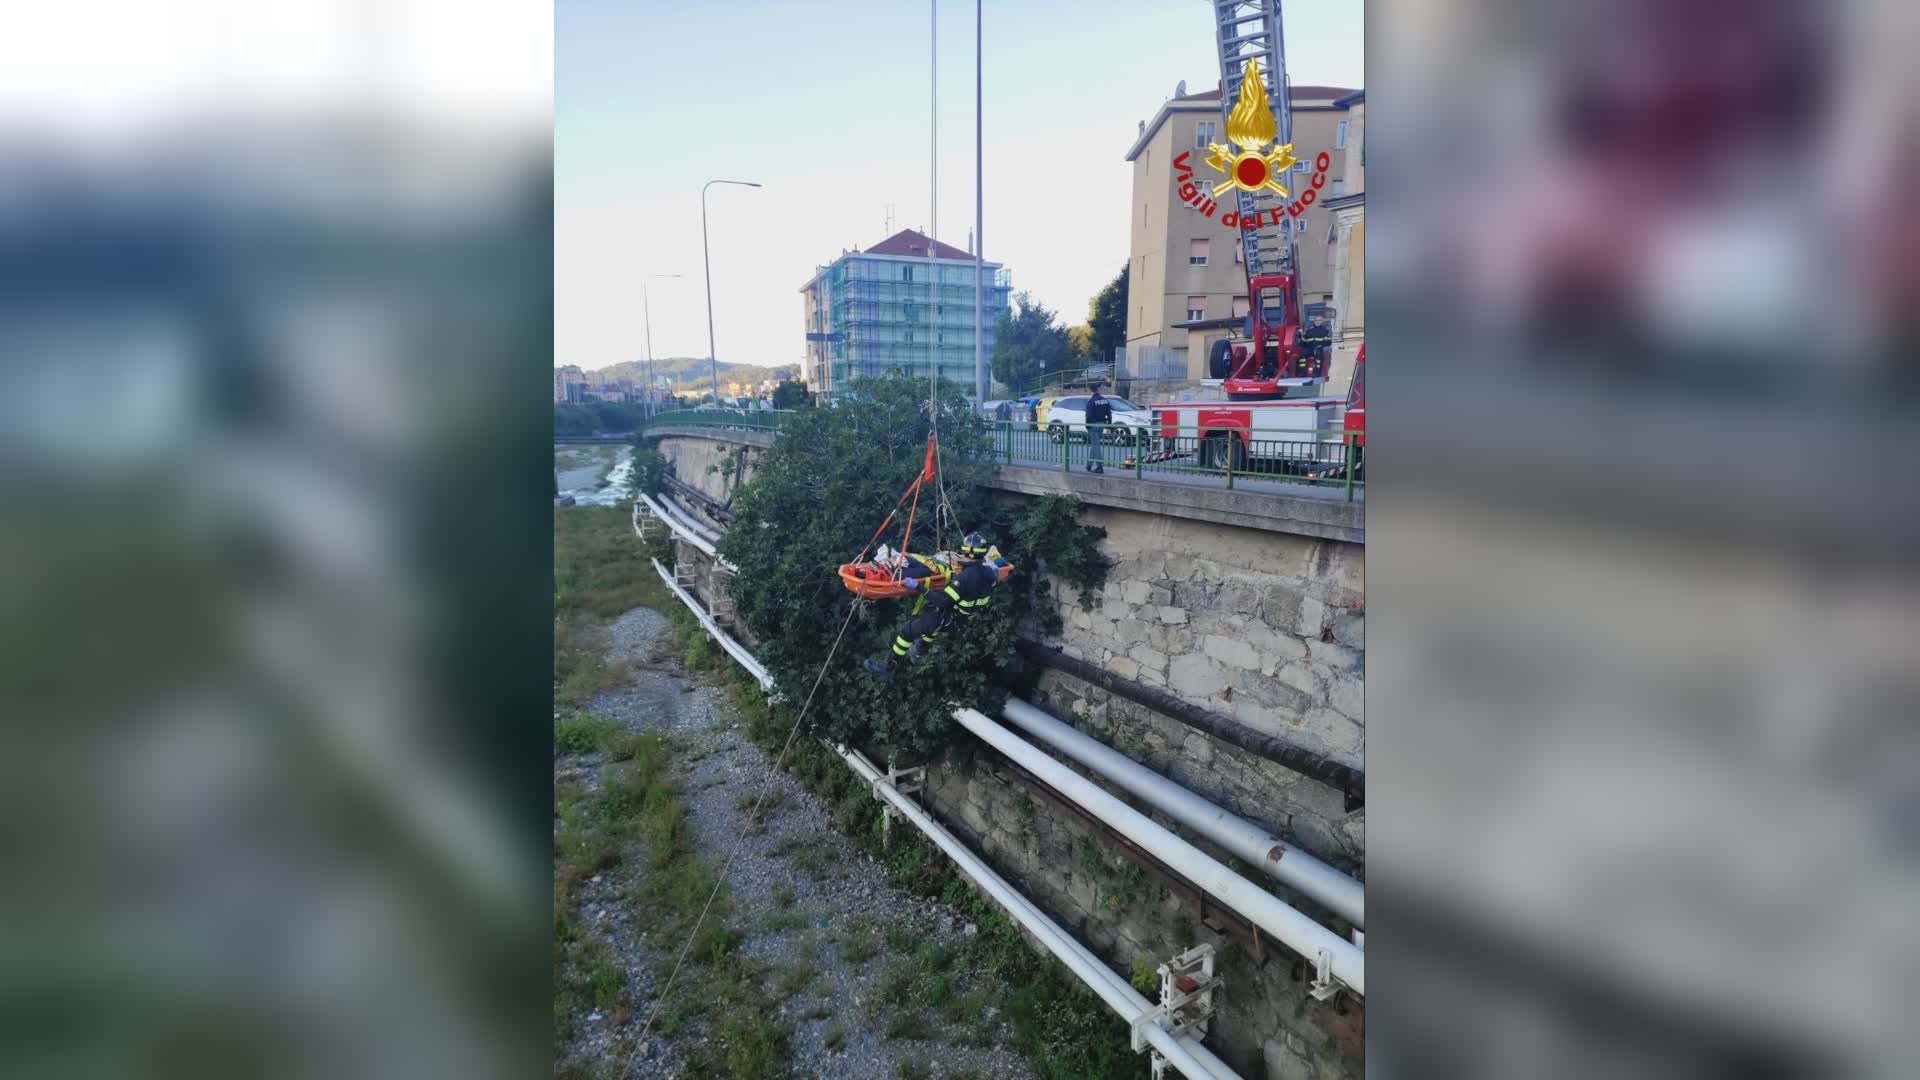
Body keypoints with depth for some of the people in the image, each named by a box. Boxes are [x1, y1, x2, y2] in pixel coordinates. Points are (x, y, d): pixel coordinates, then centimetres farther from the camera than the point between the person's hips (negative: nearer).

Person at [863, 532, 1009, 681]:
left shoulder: (965, 577, -36)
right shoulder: (988, 572, -14)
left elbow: (942, 600, -35)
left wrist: (918, 587, -31)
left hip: (949, 617, -8)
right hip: (968, 616, 8)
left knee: (906, 632, 4)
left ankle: (888, 667, 18)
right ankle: (916, 651, 47)